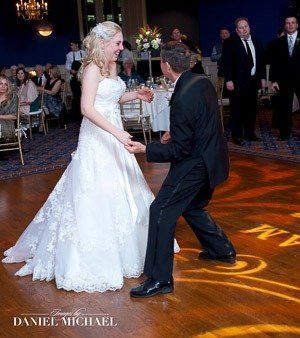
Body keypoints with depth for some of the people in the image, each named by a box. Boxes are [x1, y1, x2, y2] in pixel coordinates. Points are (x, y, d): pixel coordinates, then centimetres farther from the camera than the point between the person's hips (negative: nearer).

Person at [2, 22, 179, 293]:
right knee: (96, 194, -3)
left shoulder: (112, 66, 10)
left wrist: (136, 95, 5)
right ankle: (91, 259, 8)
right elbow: (87, 108, -25)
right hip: (97, 137, -9)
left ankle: (120, 247, 33)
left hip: (113, 134, 9)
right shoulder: (92, 69, -15)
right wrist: (117, 132, -31)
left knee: (119, 192, 16)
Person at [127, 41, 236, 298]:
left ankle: (160, 279, 0)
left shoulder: (182, 99, -26)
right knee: (192, 208, 26)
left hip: (196, 164, -9)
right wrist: (175, 134, 19)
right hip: (213, 157, 10)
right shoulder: (203, 82, 2)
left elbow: (179, 150, -21)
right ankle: (222, 249, 40)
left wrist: (144, 149, -23)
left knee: (162, 211, -5)